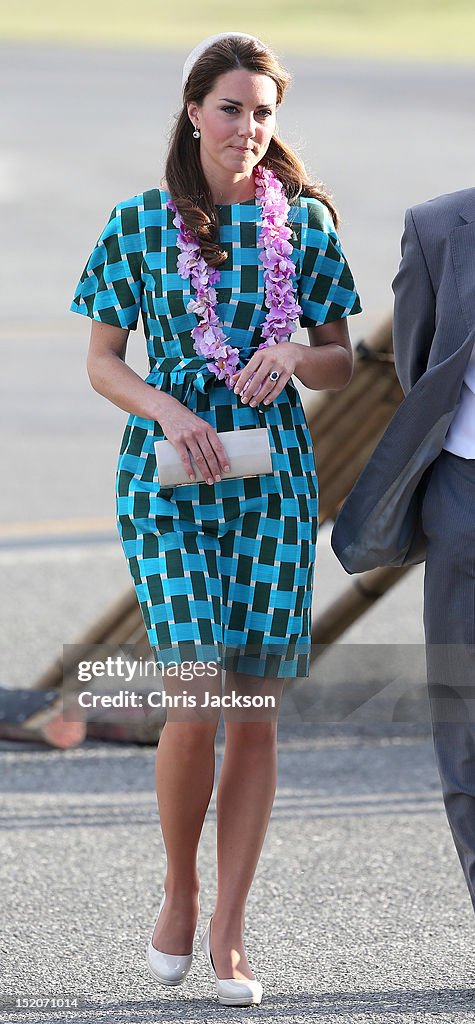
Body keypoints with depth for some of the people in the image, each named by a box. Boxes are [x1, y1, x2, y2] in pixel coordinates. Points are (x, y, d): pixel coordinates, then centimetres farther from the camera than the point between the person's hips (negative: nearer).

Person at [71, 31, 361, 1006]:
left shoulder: (303, 220, 6)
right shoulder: (140, 222, 1)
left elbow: (341, 362, 11)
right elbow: (103, 361, 5)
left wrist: (294, 355, -10)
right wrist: (167, 410, -14)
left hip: (274, 476, 2)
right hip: (170, 474, -2)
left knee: (257, 710, 0)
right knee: (196, 699, -14)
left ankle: (227, 936, 7)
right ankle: (179, 890, 11)